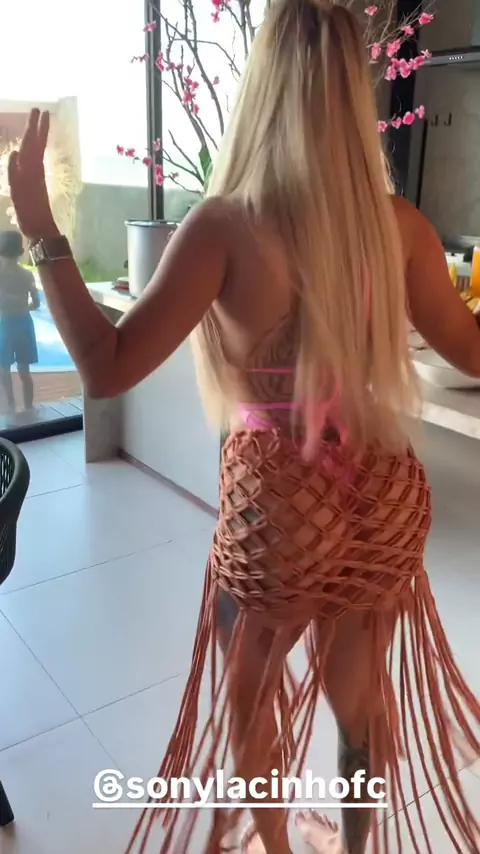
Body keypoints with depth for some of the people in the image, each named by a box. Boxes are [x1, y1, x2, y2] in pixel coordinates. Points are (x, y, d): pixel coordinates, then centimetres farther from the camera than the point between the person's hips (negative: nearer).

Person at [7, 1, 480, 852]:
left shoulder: (228, 225, -17)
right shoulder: (398, 222, -5)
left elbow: (106, 368, -17)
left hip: (277, 501, -3)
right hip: (381, 494, 4)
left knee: (252, 687, 26)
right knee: (362, 684, 27)